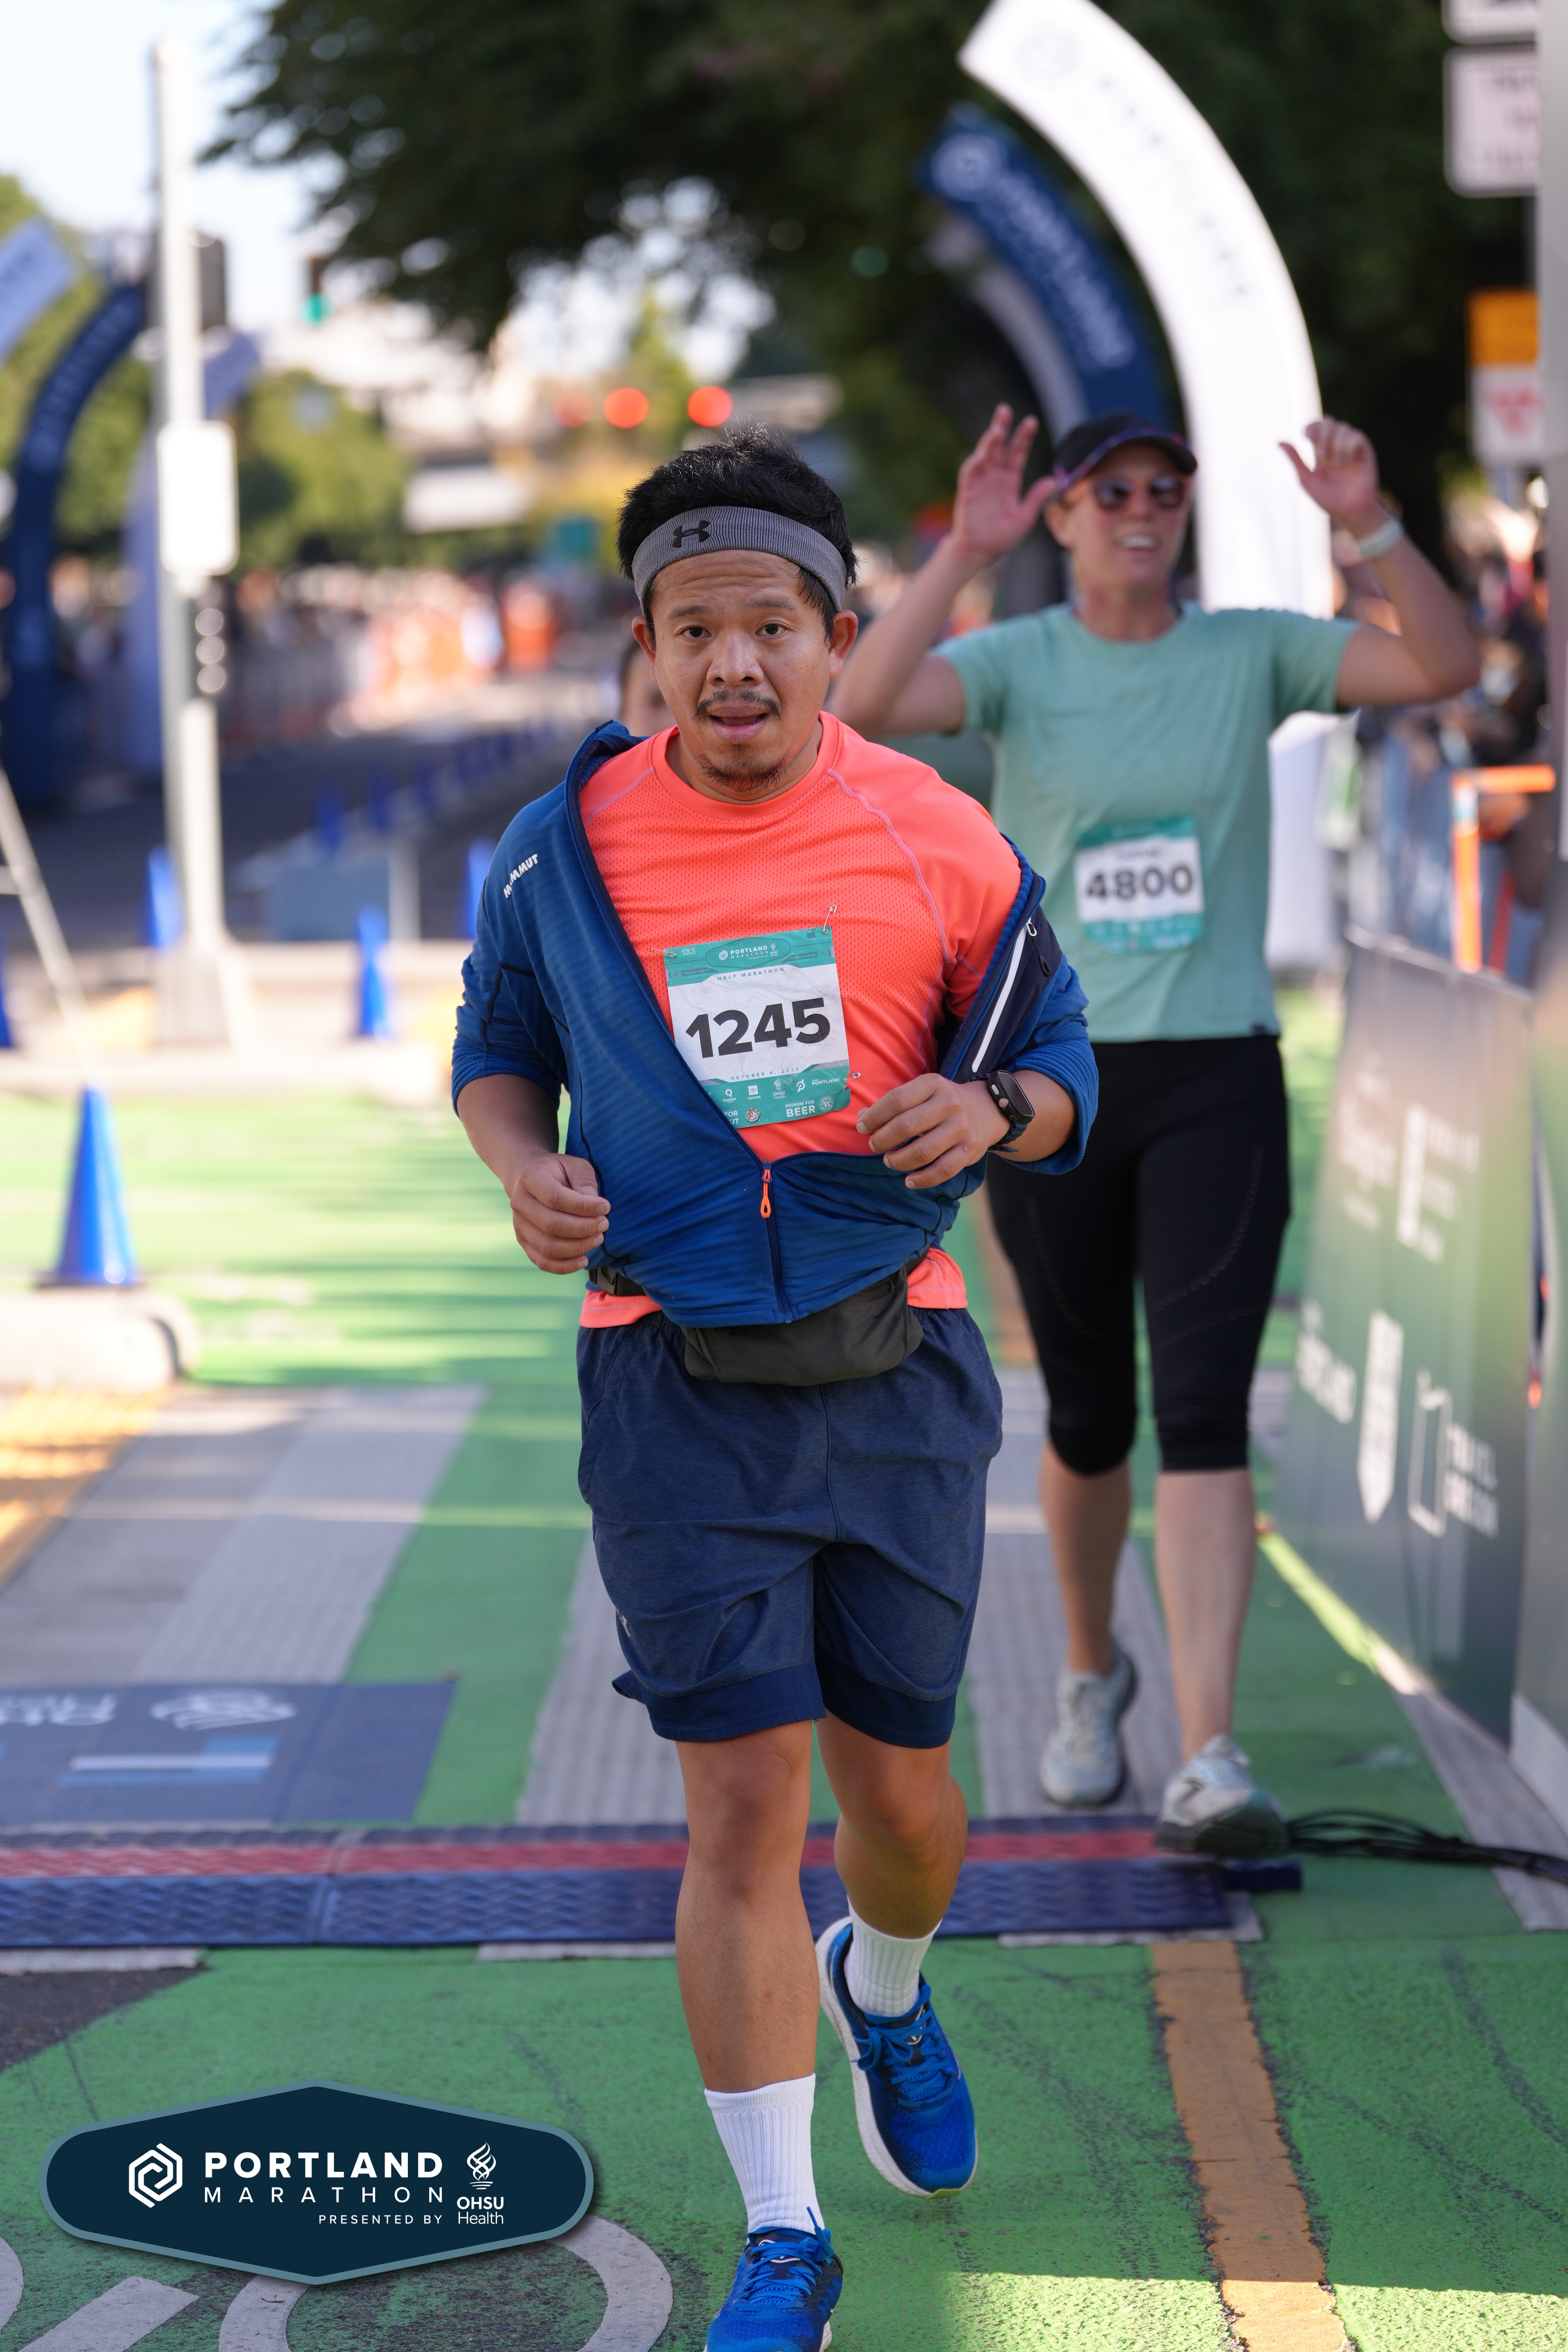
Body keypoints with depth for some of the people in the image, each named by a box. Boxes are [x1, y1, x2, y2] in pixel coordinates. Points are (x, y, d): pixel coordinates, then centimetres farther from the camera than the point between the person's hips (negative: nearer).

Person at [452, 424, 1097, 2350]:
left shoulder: (943, 843, -2)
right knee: (742, 1803, -6)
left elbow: (1056, 1057, 9)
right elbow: (497, 1051, 14)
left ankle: (884, 1992, 48)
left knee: (898, 1791, 10)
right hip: (675, 1381, -1)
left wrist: (993, 1110, -14)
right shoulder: (560, 850, -2)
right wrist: (526, 1166, -7)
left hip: (897, 1369, 1)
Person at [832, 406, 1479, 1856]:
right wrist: (966, 551, -28)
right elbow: (861, 707, -20)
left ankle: (1210, 1762, -19)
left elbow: (1448, 666, -8)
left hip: (1218, 1083, 0)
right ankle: (1091, 1672, 38)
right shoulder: (1015, 661, 0)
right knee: (1090, 1420, 11)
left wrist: (1371, 525, -20)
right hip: (1052, 1084, 0)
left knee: (1204, 1409, -13)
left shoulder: (1252, 653, 4)